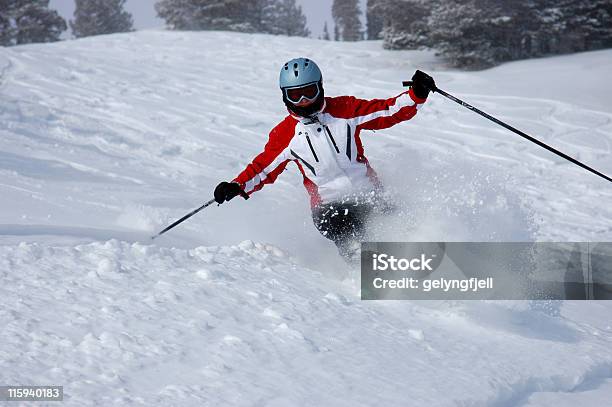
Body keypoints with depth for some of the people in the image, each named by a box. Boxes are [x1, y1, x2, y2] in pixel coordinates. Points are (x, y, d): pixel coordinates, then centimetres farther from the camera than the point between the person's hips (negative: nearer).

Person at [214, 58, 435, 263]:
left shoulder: (345, 110, -1)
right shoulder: (284, 134, 2)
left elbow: (388, 111, 0)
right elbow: (263, 167, 11)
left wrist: (416, 95, -15)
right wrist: (238, 186, -5)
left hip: (369, 194, 1)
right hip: (328, 203, -1)